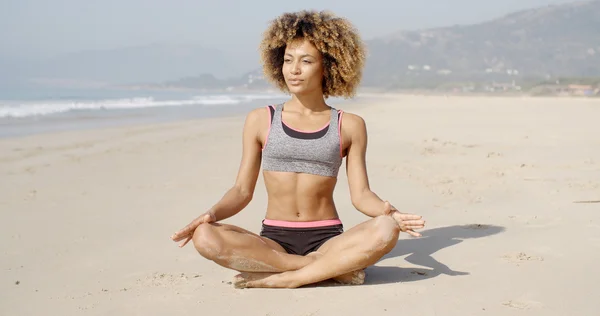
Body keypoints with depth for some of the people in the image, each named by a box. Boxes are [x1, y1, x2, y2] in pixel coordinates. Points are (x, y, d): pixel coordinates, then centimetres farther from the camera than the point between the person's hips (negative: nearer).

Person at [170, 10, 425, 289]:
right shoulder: (261, 120, 8)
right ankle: (334, 268, -22)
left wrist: (388, 212, -20)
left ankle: (284, 279, -22)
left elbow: (360, 194, 2)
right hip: (273, 242, 1)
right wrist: (213, 213, -15)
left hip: (327, 241, -1)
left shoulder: (349, 126, 7)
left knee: (385, 231, -32)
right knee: (205, 237, -30)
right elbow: (243, 190, 6)